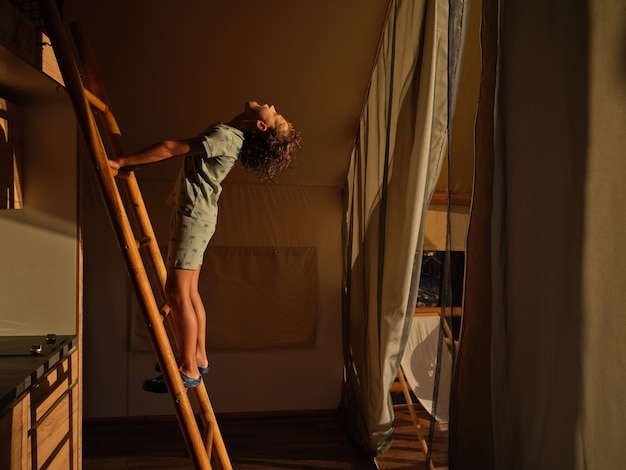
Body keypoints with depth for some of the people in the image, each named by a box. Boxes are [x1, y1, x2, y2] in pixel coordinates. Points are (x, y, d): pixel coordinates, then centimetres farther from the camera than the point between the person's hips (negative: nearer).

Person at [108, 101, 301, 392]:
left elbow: (170, 149, -18)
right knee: (189, 291, 14)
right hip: (198, 215, 10)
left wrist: (122, 161, -11)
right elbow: (184, 150, 21)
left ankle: (188, 371, 2)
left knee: (177, 293, -7)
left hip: (193, 215, -10)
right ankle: (198, 357, 24)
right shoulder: (232, 135, 11)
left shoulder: (227, 136, -18)